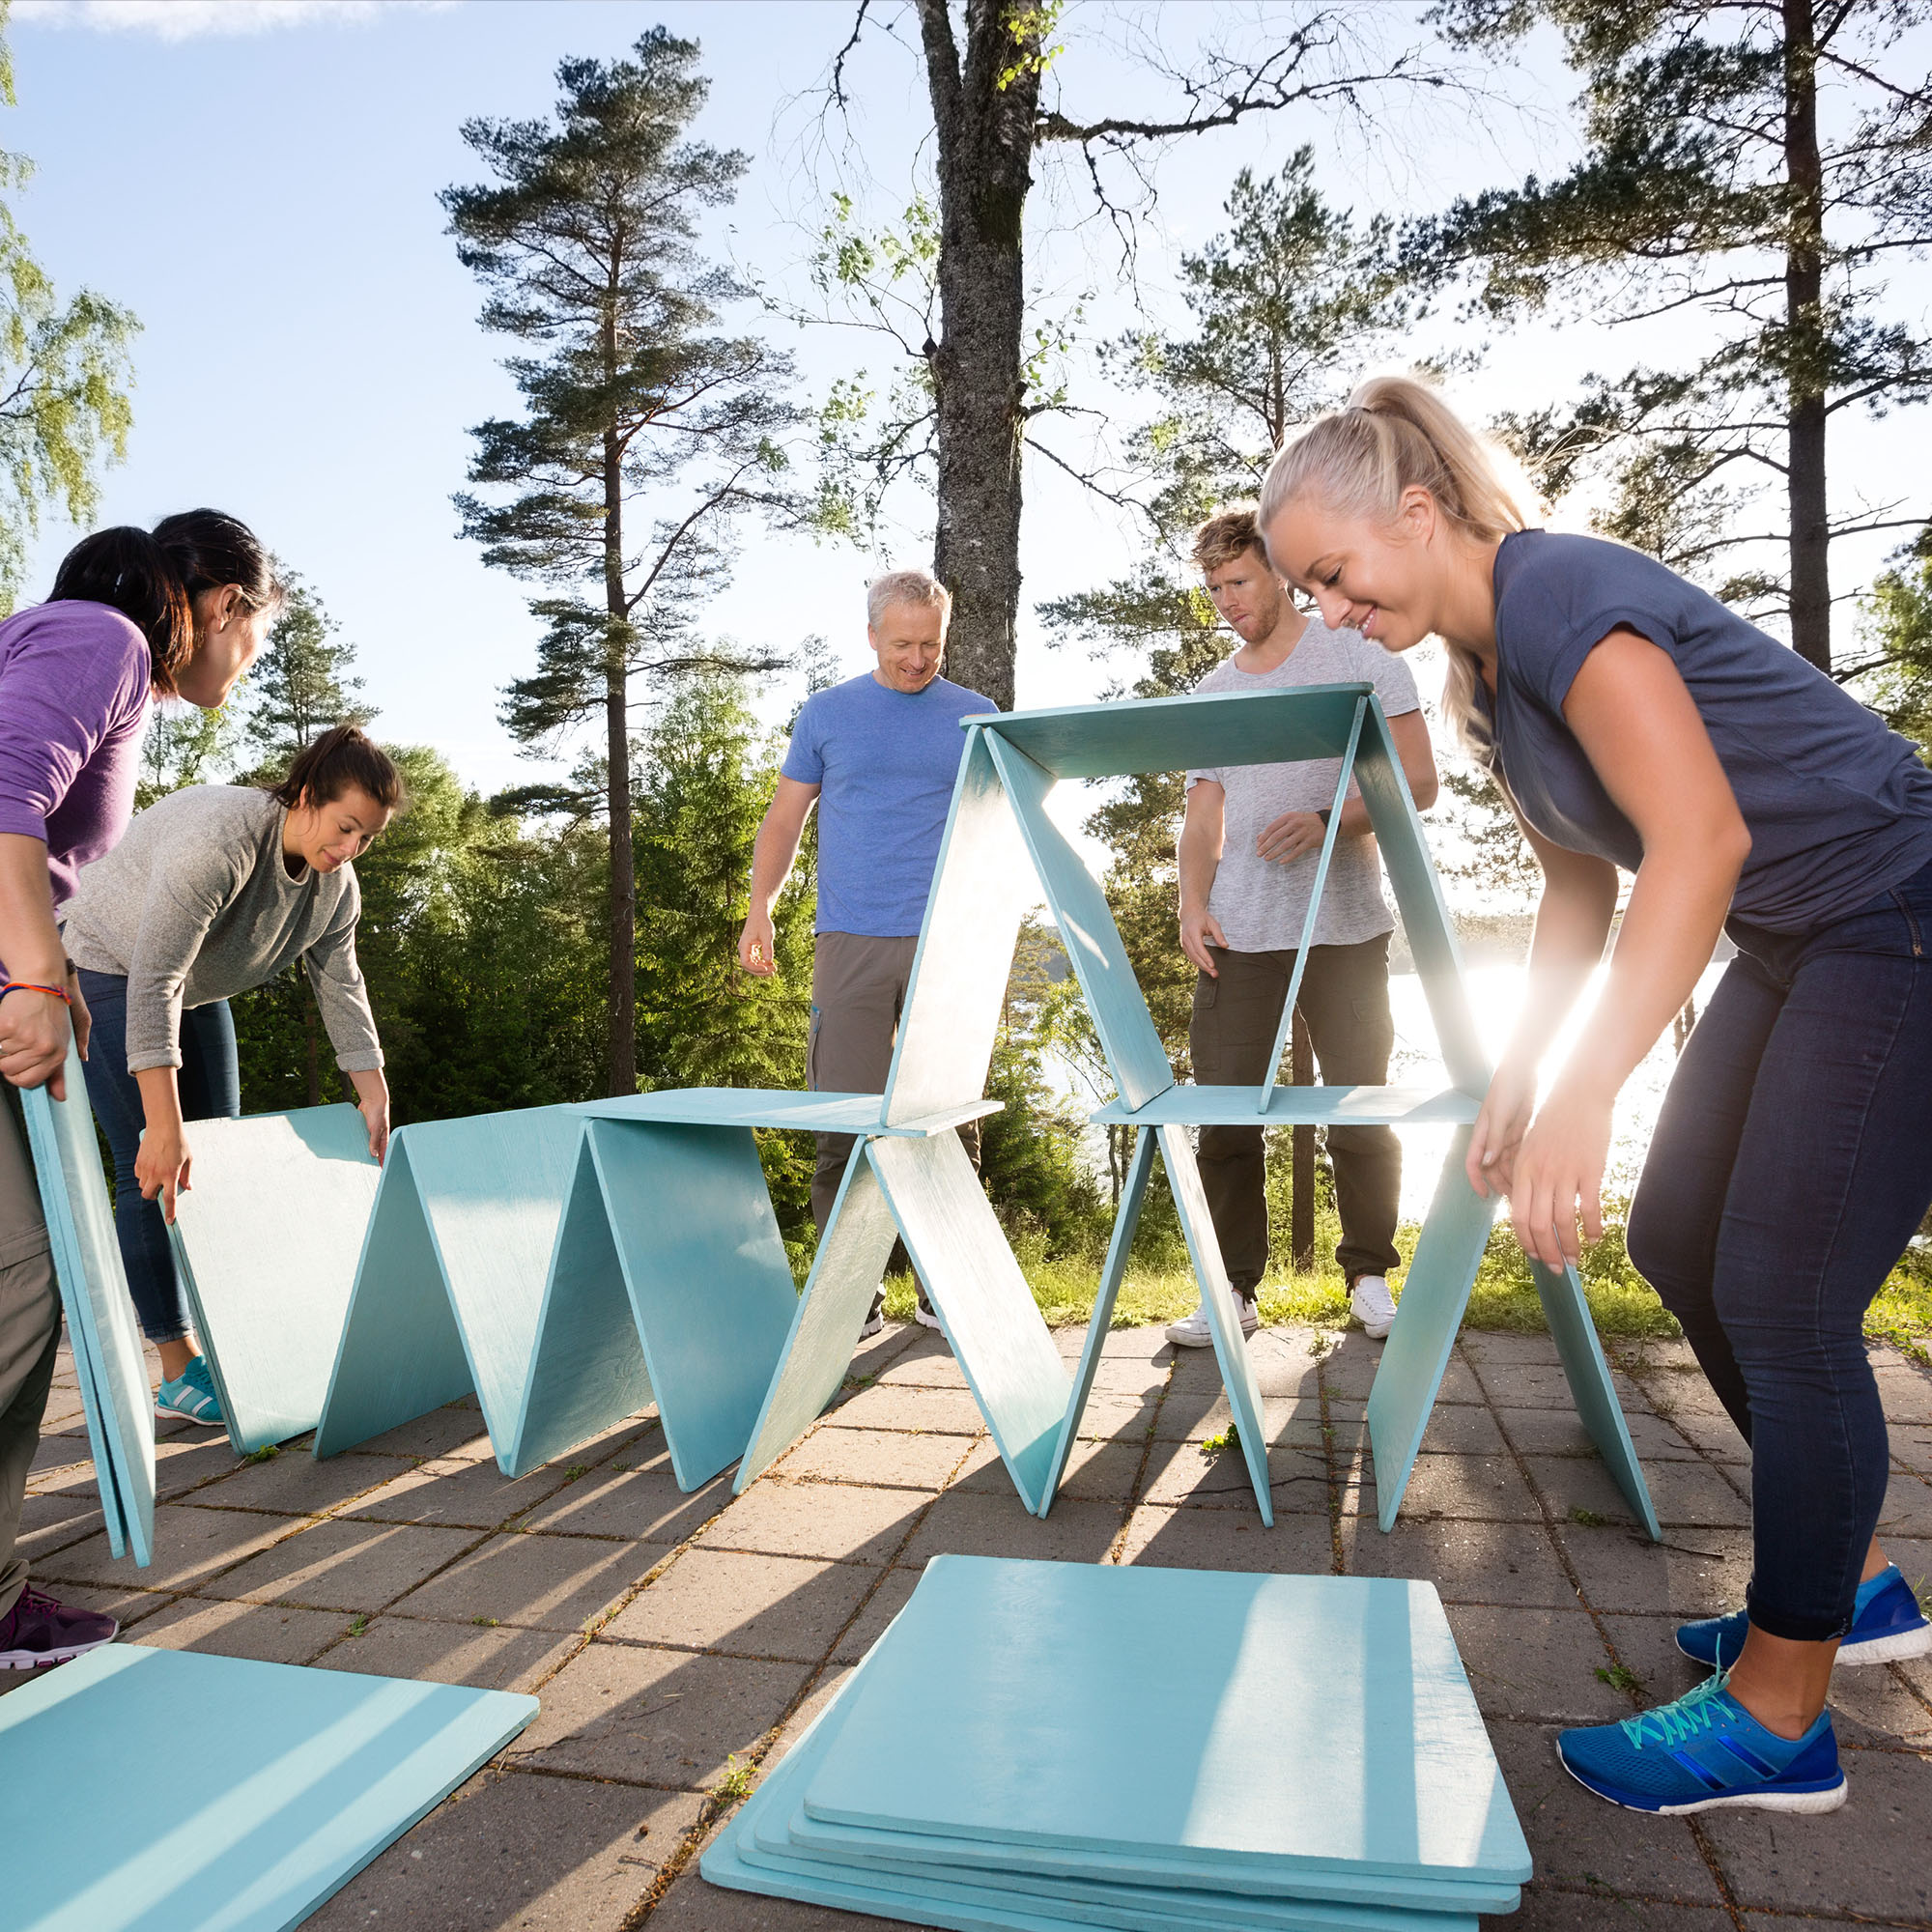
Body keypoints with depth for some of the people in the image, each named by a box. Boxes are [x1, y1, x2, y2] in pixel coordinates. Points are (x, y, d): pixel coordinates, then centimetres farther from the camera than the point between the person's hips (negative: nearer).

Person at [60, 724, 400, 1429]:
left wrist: (374, 1096, -10)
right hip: (111, 971, -8)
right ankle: (180, 1375, -6)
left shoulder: (337, 885, -12)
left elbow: (341, 988, -5)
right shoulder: (223, 835, -37)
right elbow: (152, 981, -41)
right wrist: (161, 1124, -44)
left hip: (197, 989, 8)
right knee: (154, 1174, -12)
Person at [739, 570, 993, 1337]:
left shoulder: (976, 717, 12)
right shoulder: (828, 713, 12)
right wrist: (759, 910, 0)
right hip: (851, 942, 0)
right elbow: (786, 818, 13)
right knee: (845, 1123, -3)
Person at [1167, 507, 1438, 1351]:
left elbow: (1418, 780, -2)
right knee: (1224, 1116, -2)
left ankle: (1370, 1275, 21)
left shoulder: (1357, 658, 5)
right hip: (1238, 936, 3)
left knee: (1360, 1110, 4)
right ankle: (1233, 1289, 8)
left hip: (1344, 930, -3)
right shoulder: (1211, 693, 17)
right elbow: (1203, 815, 14)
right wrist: (1193, 904, -4)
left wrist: (1328, 821, -19)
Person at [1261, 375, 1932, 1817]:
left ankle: (1779, 1717, 10)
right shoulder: (1486, 674, 8)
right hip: (1797, 948, 10)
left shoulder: (1562, 592, -21)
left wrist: (1588, 1092, -37)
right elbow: (1584, 882, 14)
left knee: (1781, 1294, -8)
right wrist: (1516, 1077, 8)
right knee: (1679, 1237, 12)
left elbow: (1702, 839, -32)